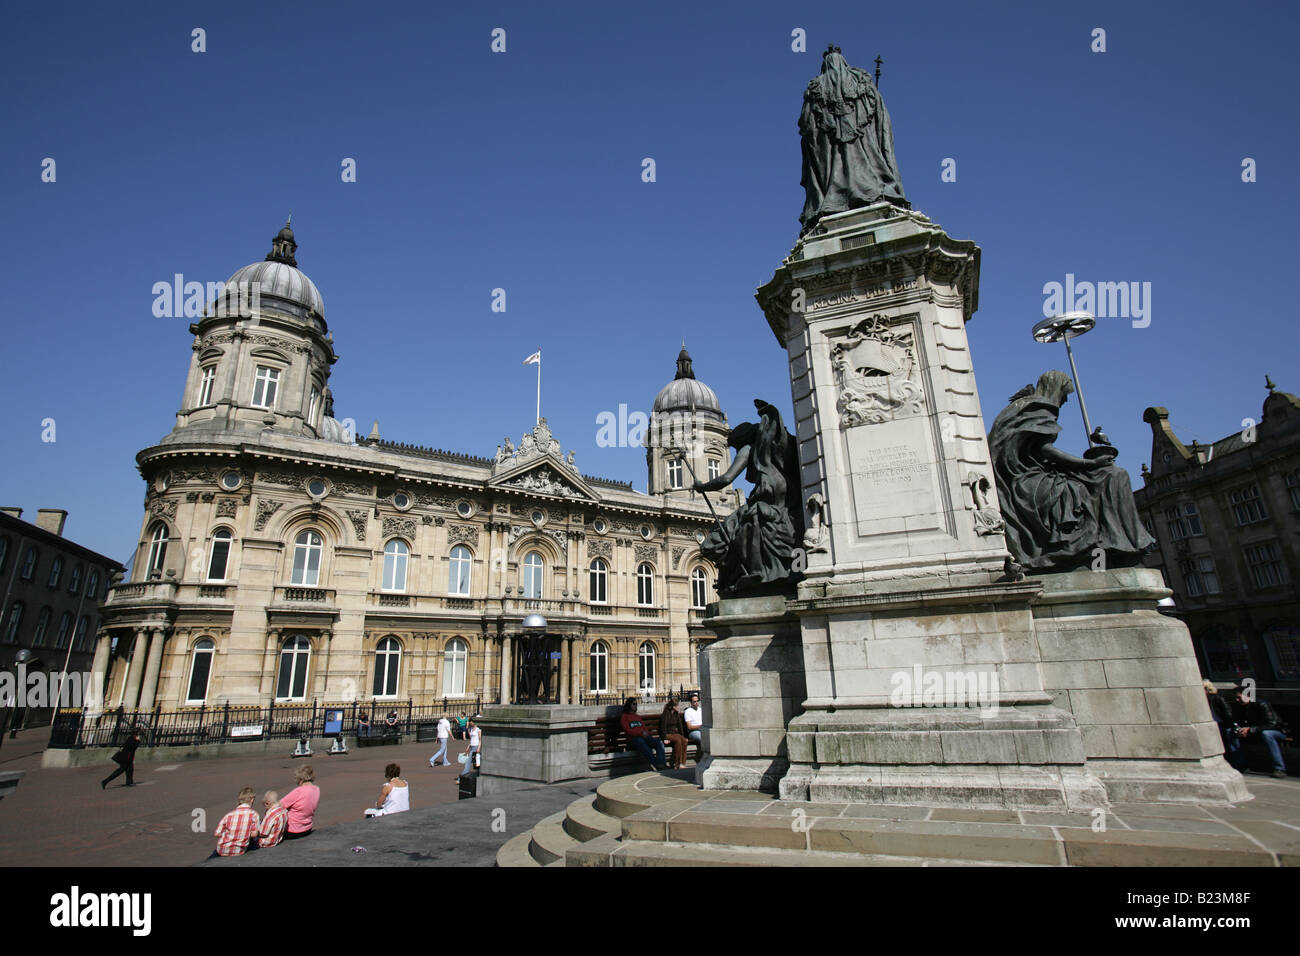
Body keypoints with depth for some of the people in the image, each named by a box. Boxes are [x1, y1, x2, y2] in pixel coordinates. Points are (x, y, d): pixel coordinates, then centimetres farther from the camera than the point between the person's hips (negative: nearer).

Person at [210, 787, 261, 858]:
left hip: (222, 851, 3)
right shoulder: (254, 814, -14)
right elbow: (254, 834, -14)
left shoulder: (229, 814, -9)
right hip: (239, 852, -3)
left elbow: (217, 834, -6)